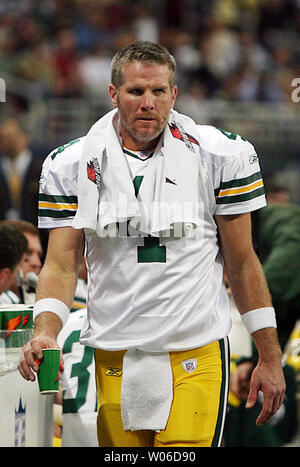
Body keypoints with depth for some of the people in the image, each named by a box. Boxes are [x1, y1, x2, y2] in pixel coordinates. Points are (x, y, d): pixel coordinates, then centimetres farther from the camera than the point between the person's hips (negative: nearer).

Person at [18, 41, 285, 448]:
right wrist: (45, 332, -17)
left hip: (196, 357, -2)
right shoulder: (73, 166, 3)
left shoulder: (219, 157, -1)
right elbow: (61, 264, 2)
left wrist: (269, 358, 5)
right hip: (115, 362, 2)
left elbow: (242, 263, 5)